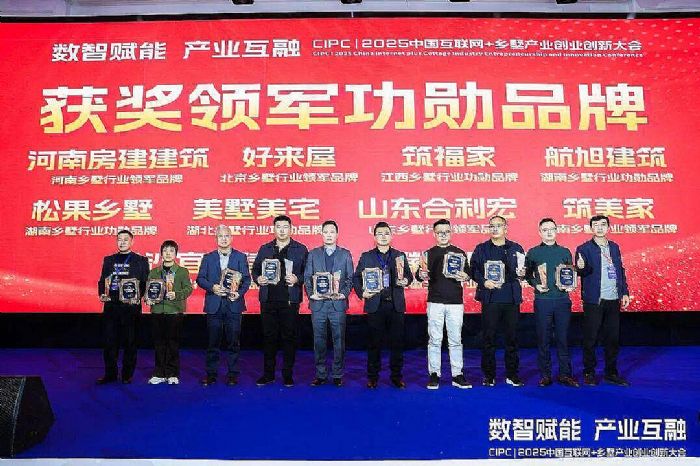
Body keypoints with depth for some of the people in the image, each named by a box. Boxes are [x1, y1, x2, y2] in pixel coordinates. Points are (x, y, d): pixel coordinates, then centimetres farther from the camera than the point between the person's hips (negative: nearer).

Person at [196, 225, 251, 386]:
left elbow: (246, 279, 3)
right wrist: (212, 287, -11)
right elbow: (200, 278, 6)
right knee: (212, 341, 5)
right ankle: (211, 374, 14)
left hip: (233, 303, -1)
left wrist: (239, 293, -14)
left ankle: (232, 374, 11)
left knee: (233, 341, 2)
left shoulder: (241, 257, 7)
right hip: (214, 305, 1)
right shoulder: (208, 257, 11)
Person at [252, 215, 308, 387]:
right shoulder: (265, 249, 13)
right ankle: (268, 374, 18)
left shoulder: (301, 249, 5)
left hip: (290, 300, -2)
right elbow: (255, 269, 15)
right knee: (269, 337, 8)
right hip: (268, 300, 3)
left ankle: (288, 374, 14)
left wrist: (297, 279, -17)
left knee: (289, 337, 3)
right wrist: (258, 279, -5)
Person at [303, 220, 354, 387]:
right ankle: (320, 374, 16)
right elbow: (307, 277, 7)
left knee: (338, 340, 2)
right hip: (318, 303, 1)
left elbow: (350, 278, 6)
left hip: (338, 303, -1)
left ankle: (337, 375, 13)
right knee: (319, 340, 6)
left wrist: (344, 293, -9)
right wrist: (311, 293, -7)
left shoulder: (345, 254, 8)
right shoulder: (313, 254, 10)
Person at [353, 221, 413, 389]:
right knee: (374, 342, 4)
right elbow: (356, 277, 6)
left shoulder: (400, 256, 11)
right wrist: (361, 293, -10)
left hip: (396, 305, 1)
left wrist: (405, 281, -11)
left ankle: (396, 376, 16)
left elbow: (409, 275, 10)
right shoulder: (366, 257, 8)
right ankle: (373, 376, 14)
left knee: (397, 342, 4)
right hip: (375, 304, -1)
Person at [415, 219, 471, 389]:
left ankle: (457, 375, 11)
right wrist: (421, 274, -23)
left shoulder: (459, 253, 10)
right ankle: (434, 375, 9)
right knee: (434, 340, 1)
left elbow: (468, 274, 6)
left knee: (455, 340, 4)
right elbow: (419, 275, 1)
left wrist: (465, 277, -17)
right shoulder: (429, 253, 8)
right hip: (435, 302, 0)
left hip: (455, 302, 1)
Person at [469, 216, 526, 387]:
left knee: (512, 337, 5)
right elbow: (473, 270, 2)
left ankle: (512, 375, 16)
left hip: (512, 299, 2)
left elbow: (523, 270, 13)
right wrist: (484, 282, -13)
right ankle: (489, 375, 11)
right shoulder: (481, 249, 8)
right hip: (490, 299, -1)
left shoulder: (516, 249, 12)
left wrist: (521, 273, -8)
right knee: (489, 338, 1)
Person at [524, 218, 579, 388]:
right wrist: (536, 285, -8)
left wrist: (571, 286, -3)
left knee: (563, 337, 4)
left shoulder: (565, 252, 11)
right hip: (542, 300, -1)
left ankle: (565, 374, 12)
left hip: (563, 299, 1)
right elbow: (527, 274, 8)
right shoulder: (533, 253, 6)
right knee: (543, 338, 2)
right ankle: (545, 375, 10)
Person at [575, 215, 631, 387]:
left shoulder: (614, 247, 13)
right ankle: (589, 373, 12)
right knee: (590, 338, 1)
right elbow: (580, 273, -10)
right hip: (594, 301, -5)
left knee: (613, 337, 9)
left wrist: (625, 292, 10)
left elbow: (621, 271, 17)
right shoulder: (584, 249, -3)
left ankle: (611, 373, 20)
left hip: (613, 300, 5)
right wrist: (581, 267, -33)